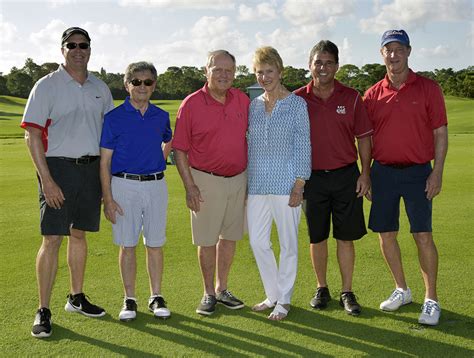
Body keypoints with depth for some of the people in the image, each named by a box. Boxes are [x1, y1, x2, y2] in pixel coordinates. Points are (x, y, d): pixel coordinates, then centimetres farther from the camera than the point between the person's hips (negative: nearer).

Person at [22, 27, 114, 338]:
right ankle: (44, 311, 2)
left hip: (91, 168, 5)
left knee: (80, 234, 13)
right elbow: (33, 135, -8)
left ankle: (77, 298, 26)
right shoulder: (47, 86, -3)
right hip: (58, 168, -4)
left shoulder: (100, 88, 11)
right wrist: (46, 180, -16)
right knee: (52, 239, -6)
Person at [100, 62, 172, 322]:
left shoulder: (161, 117, 6)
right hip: (124, 185, -2)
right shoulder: (114, 117, -3)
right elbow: (104, 161, -4)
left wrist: (159, 164, 12)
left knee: (155, 244, 7)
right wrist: (108, 198, -9)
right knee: (127, 245, 5)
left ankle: (156, 297, 19)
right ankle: (129, 299, 17)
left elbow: (169, 142, 28)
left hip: (156, 185, 3)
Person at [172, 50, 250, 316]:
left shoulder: (243, 101, 3)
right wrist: (189, 186, -12)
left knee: (230, 236, 13)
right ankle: (209, 293, 22)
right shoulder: (191, 104, -9)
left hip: (239, 179, 4)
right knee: (207, 240, 5)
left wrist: (252, 178, 10)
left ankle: (222, 289, 29)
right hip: (207, 181, -4)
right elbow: (179, 149, -7)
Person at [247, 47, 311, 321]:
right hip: (257, 183, 5)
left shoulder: (296, 103, -2)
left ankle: (284, 300, 20)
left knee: (288, 243, 5)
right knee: (258, 241, 7)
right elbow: (250, 145, 14)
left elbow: (303, 146, -5)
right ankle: (273, 295, 26)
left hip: (285, 182, -5)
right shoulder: (254, 106, 10)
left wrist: (299, 185, -11)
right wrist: (245, 182, 10)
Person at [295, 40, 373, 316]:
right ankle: (322, 289, 25)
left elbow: (364, 137, 5)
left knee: (346, 238, 5)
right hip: (312, 177, 0)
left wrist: (366, 172, -2)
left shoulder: (351, 97, 1)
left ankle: (347, 293, 17)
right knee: (317, 238, 9)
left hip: (346, 176, 0)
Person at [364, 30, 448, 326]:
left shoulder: (428, 88, -1)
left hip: (418, 171, -3)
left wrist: (437, 172, -9)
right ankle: (401, 290, 27)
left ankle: (431, 300, 10)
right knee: (386, 234, 8)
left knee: (423, 235, -4)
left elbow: (441, 133, -2)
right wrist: (365, 173, 5)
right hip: (383, 171, 3)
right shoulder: (373, 94, 6)